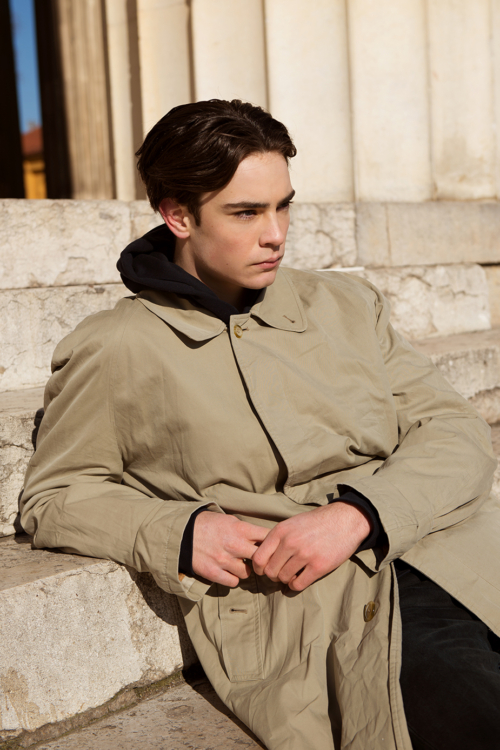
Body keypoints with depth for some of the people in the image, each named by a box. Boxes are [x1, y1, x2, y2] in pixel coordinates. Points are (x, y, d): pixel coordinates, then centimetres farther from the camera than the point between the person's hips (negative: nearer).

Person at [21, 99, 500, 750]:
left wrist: (357, 512, -10)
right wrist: (178, 530, -7)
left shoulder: (346, 305, 17)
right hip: (317, 613, -5)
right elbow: (54, 497, 13)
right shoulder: (114, 351, 6)